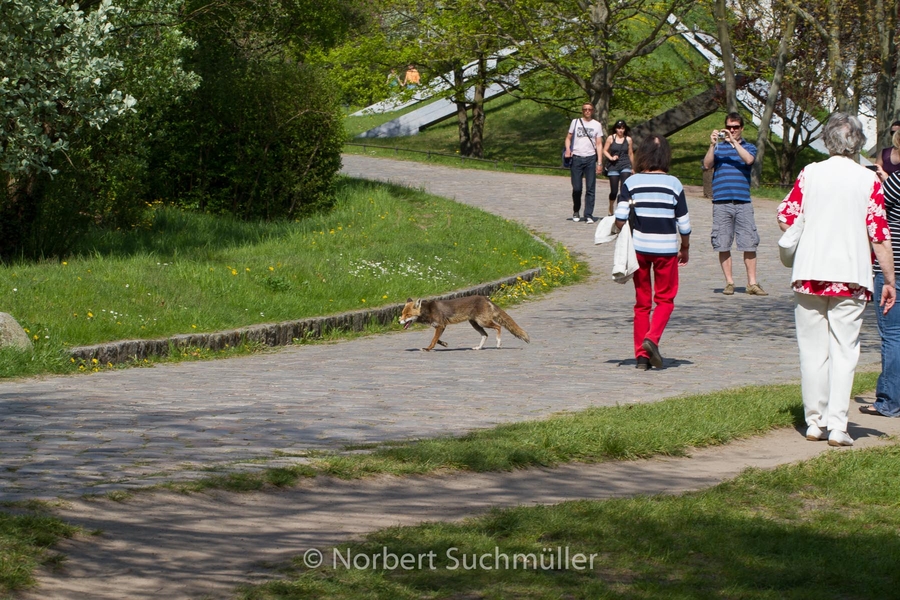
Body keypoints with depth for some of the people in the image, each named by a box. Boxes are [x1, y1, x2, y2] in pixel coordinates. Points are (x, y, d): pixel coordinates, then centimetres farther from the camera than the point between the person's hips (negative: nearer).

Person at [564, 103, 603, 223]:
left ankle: (588, 215, -3)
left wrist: (599, 162, -1)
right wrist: (568, 149, -9)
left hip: (590, 159, 0)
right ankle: (576, 212, 21)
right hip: (576, 158, 0)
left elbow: (598, 144, 7)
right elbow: (568, 138, 13)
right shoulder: (575, 122, 9)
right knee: (576, 188, 0)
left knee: (590, 189, -4)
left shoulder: (597, 125, 9)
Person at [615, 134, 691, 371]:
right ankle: (652, 338, -14)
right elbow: (683, 222, -1)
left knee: (642, 301, 10)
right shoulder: (674, 184, -4)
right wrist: (685, 247, 14)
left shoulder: (631, 183, -3)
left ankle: (641, 355, 9)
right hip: (666, 249, -1)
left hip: (639, 247, 1)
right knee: (665, 298, 11)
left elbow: (620, 217, -11)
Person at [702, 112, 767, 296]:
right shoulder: (718, 148, 12)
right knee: (723, 245, 0)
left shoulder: (748, 147, 11)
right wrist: (712, 145, -14)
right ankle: (729, 282, 9)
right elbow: (707, 165, -3)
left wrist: (733, 141, -16)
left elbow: (748, 160, -11)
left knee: (749, 244, -4)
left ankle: (752, 283, 0)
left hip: (743, 202, 0)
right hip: (721, 203, 0)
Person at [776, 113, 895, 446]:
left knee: (813, 350, 9)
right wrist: (889, 281, 2)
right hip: (850, 276, -2)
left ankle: (815, 421, 13)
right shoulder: (868, 180, -3)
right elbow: (880, 236, -5)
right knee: (844, 350, 2)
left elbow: (785, 218, 2)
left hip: (809, 272, 2)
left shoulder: (810, 174, 1)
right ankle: (837, 426, -4)